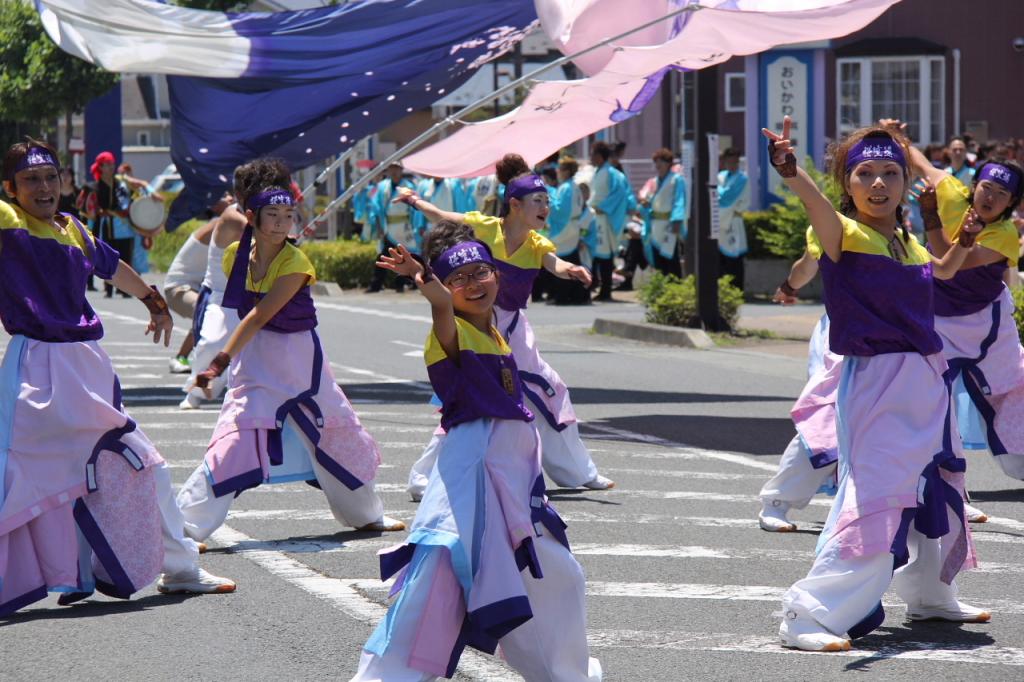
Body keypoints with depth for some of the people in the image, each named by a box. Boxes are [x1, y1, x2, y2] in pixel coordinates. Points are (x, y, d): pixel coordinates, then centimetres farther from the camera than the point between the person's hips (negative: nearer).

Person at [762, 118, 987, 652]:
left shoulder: (908, 245, 11)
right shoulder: (846, 235, -11)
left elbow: (940, 272, 35)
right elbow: (818, 206, -36)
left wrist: (962, 245, 15)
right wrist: (791, 172, -56)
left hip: (927, 381, 8)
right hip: (874, 382, -8)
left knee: (939, 493, 23)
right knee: (873, 499, -19)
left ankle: (930, 594, 46)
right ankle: (809, 616, -16)